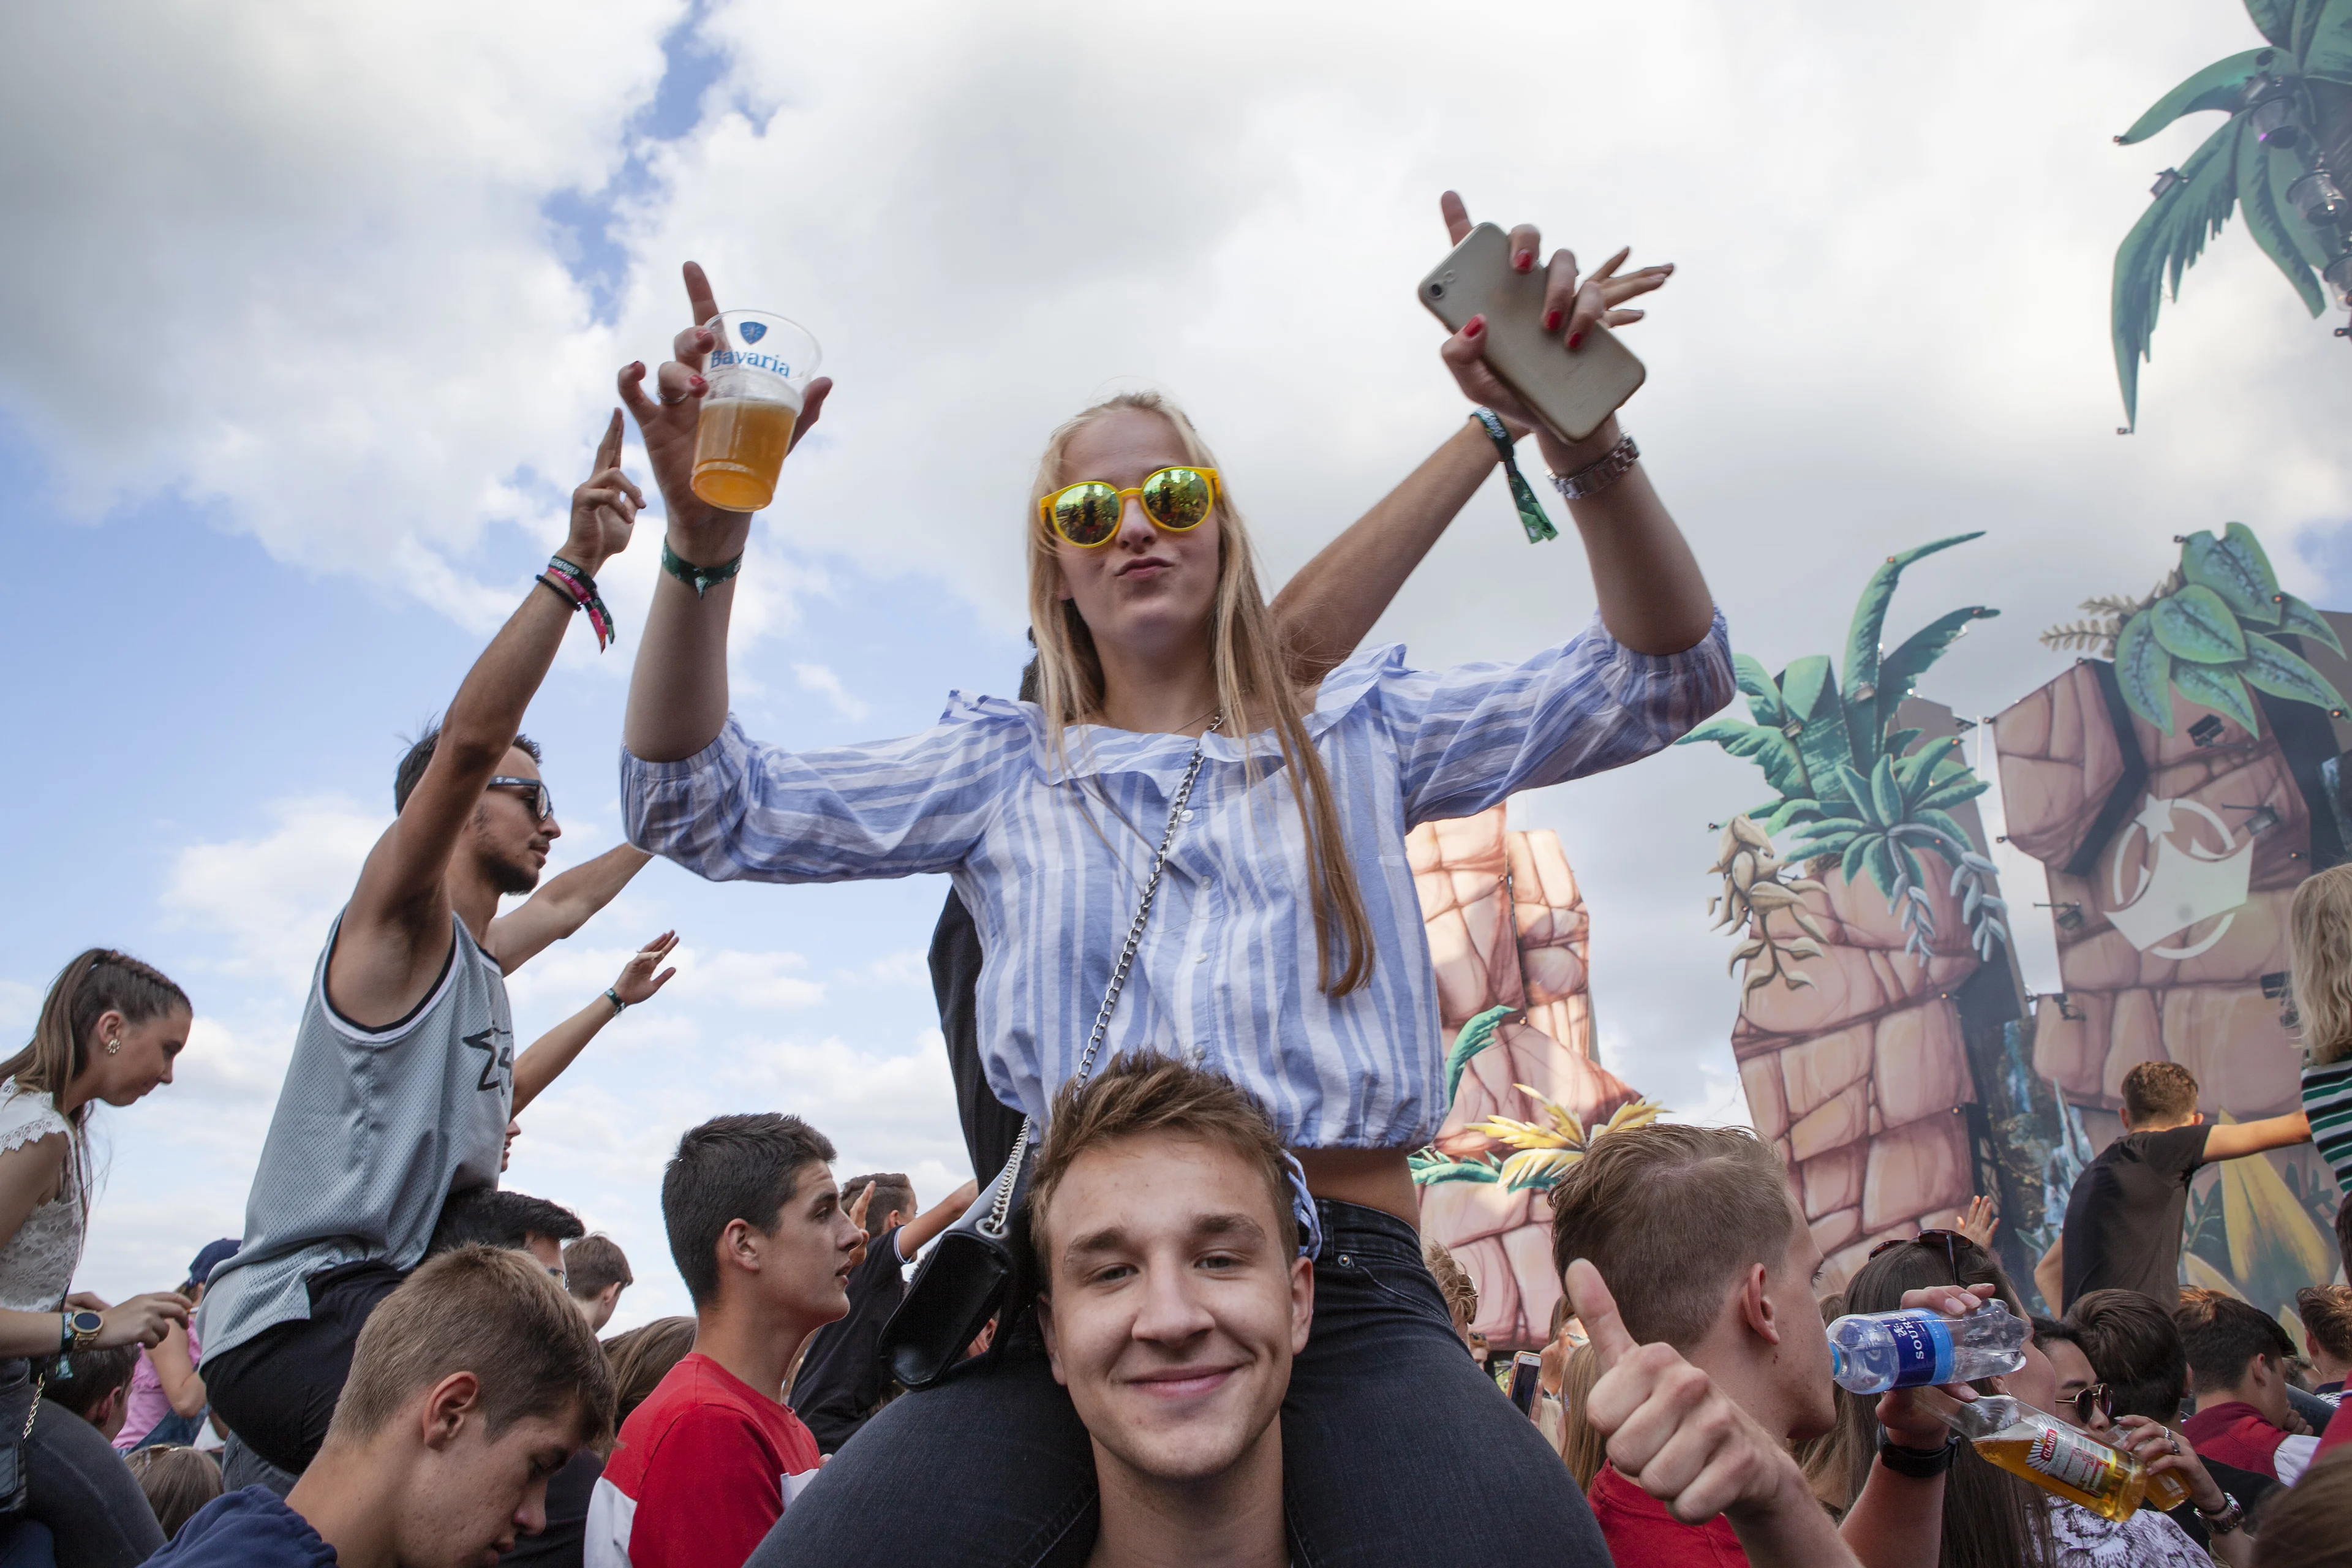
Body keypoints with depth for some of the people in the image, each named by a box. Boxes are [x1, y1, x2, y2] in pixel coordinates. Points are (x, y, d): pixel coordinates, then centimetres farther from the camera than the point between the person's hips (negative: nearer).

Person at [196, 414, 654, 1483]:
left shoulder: (478, 957, 21)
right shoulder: (394, 920, -4)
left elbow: (567, 900, 43)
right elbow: (469, 739, -20)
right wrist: (574, 564, -27)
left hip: (381, 1308, 10)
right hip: (300, 1318, -10)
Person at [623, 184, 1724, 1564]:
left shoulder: (1359, 734, 15)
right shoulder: (1001, 771, 15)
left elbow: (1667, 678, 8)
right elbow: (702, 808, 8)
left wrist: (1582, 442, -10)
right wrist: (705, 547, -7)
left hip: (1348, 1291, 0)